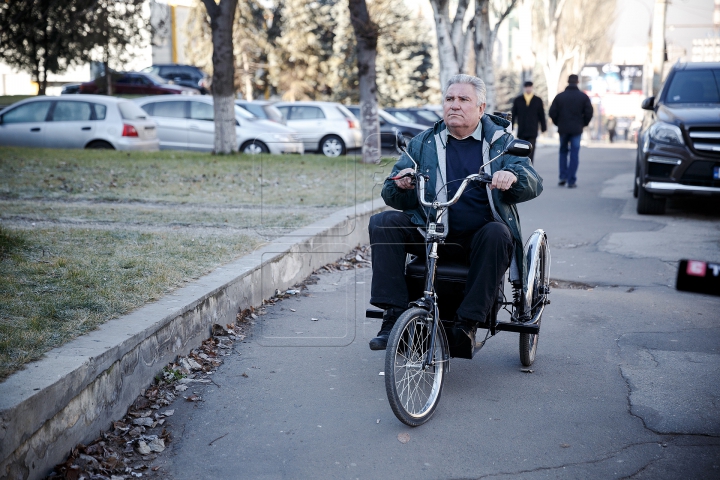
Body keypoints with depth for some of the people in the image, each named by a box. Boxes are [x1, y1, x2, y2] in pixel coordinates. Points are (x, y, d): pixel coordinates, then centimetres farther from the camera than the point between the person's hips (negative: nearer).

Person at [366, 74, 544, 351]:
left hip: (478, 237, -2)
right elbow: (392, 197, 7)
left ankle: (469, 320, -27)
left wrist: (513, 177, -29)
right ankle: (393, 313, -22)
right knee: (383, 223, -20)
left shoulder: (501, 141, 8)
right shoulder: (423, 143, 11)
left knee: (497, 234, -34)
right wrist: (401, 185, -19)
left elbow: (533, 185, -4)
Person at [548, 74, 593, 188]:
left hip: (563, 129, 1)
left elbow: (552, 112, -2)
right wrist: (583, 124, 10)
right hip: (576, 129, -1)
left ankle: (563, 176, 7)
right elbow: (589, 112, -5)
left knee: (563, 152, 17)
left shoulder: (559, 96, 0)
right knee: (574, 154, 2)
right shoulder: (583, 96, -1)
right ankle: (571, 181, -1)